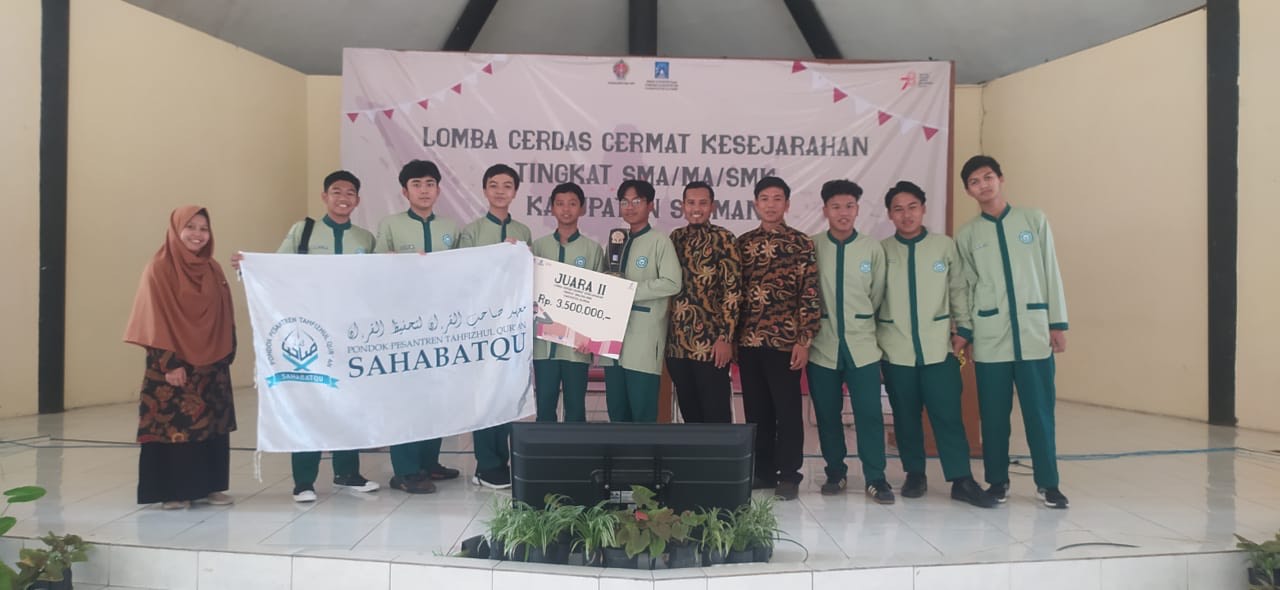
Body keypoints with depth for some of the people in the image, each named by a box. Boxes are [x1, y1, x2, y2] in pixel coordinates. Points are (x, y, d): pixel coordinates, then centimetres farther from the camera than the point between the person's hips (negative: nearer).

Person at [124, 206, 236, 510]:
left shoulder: (213, 270, 11)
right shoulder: (159, 268, -7)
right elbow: (155, 319, -11)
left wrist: (227, 355, 4)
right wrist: (170, 363, -16)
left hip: (212, 364, 6)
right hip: (173, 364, -6)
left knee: (213, 425, 9)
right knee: (174, 425, -1)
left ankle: (210, 485, 18)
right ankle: (173, 491, 9)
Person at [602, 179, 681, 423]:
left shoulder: (660, 241, -2)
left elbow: (672, 283, -14)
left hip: (643, 340, -6)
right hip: (614, 336, 6)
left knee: (642, 413, -3)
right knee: (616, 412, 9)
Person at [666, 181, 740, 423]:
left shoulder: (723, 239, -5)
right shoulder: (675, 238, 11)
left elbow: (732, 291, -9)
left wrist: (726, 338, -15)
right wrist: (665, 334, 13)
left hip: (711, 343, -5)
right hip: (677, 342, 6)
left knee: (716, 414, 1)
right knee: (689, 413, 13)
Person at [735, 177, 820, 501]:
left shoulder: (802, 244, -1)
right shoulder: (742, 243, 11)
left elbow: (810, 295, -5)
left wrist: (804, 341, -11)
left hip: (784, 341, -4)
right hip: (748, 341, 4)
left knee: (787, 410, 2)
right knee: (756, 410, 10)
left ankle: (789, 475, 11)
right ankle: (762, 471, 21)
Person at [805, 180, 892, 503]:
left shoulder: (872, 247, 1)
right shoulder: (811, 246, -1)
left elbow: (877, 294, 8)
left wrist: (860, 320, 10)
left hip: (862, 344, 0)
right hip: (822, 346, 0)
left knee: (870, 413, -2)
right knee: (827, 415, 8)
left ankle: (875, 478, 7)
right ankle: (835, 473, 22)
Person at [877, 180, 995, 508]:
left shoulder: (945, 246, 3)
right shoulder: (881, 250, 2)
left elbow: (958, 290, 8)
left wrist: (963, 328, 2)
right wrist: (872, 337, 2)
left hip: (938, 346, 0)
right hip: (896, 349, 1)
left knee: (948, 414, -2)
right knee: (906, 416, 8)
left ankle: (962, 480, 4)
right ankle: (915, 474, 21)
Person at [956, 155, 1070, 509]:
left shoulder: (1034, 220, 6)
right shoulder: (966, 235, 6)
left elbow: (1051, 273, 5)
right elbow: (964, 288, 7)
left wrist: (1058, 323, 1)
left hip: (1034, 333, 0)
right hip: (989, 337, 0)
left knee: (1040, 410, 2)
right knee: (994, 414, 4)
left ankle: (1047, 483, 13)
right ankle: (997, 481, 17)